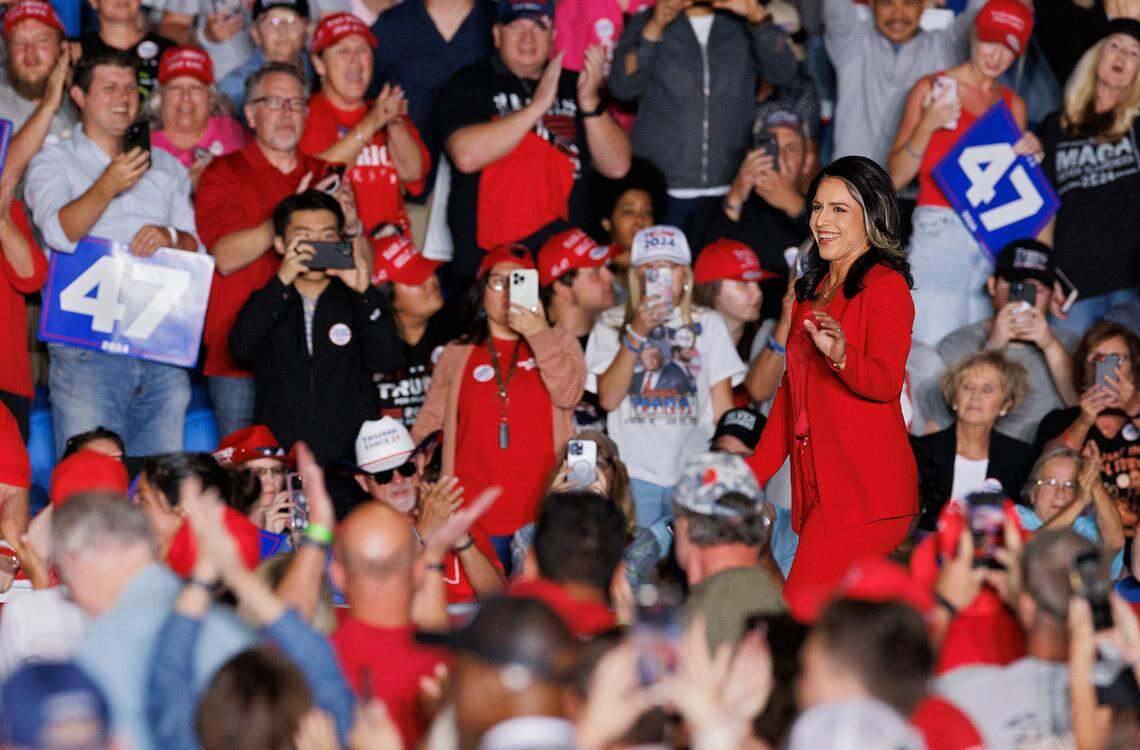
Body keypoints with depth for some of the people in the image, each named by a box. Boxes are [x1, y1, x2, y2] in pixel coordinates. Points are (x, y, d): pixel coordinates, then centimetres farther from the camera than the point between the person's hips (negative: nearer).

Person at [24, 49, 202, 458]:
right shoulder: (53, 162, 6)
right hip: (87, 346, -4)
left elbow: (197, 248, 15)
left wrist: (171, 237, -8)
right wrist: (105, 190, -28)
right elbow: (59, 232, -12)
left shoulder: (166, 166, 20)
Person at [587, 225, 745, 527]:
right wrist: (637, 332, -11)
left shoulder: (708, 323, 10)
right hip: (634, 472, -1)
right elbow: (608, 399, -5)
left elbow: (723, 405, 11)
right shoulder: (611, 324, 8)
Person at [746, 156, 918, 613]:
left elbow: (886, 382, -18)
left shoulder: (885, 285, -4)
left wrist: (840, 354, -38)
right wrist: (753, 474, 21)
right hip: (816, 487, 8)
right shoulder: (813, 291, 22)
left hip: (866, 489, -8)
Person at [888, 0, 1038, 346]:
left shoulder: (1013, 104, 18)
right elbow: (897, 176, 2)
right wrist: (928, 125, -12)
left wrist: (1030, 155, 5)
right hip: (940, 233, -4)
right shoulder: (932, 89, 5)